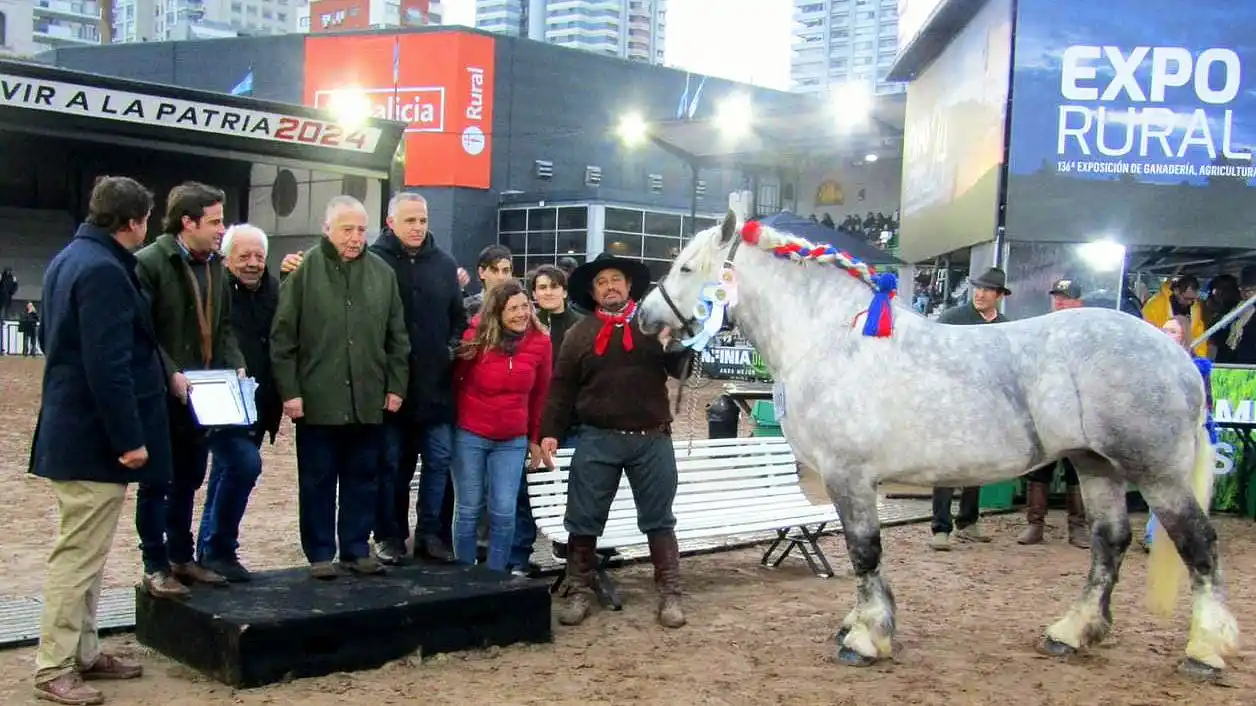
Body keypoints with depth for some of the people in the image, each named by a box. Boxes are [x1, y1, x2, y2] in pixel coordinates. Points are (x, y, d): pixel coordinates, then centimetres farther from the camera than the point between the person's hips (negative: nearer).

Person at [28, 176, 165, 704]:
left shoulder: (69, 259, 13)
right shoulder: (104, 270, -20)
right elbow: (107, 366, -26)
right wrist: (129, 438, -22)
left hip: (73, 429, 11)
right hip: (95, 437, -11)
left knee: (84, 551, 17)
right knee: (79, 554, -2)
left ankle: (83, 652, 27)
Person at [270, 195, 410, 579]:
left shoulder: (382, 272, 7)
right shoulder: (304, 270, -3)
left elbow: (397, 337, 11)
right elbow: (282, 336, -4)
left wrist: (396, 386, 6)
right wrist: (289, 391, -8)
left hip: (368, 400, 3)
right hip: (318, 399, -3)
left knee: (363, 479, 11)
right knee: (317, 480, 6)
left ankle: (357, 548, 22)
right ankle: (320, 553, 17)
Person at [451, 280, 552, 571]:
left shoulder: (540, 342, -5)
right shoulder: (475, 337, -11)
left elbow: (539, 394, 6)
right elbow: (455, 380, 2)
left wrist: (535, 438, 10)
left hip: (512, 441, 1)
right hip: (470, 436, -1)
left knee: (504, 513, -2)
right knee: (468, 511, 6)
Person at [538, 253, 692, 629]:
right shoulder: (579, 333, 7)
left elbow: (679, 370, 3)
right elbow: (562, 387, 5)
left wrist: (673, 346, -18)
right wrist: (550, 432, -4)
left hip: (652, 439, 0)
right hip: (597, 439, 1)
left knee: (659, 521, 6)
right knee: (583, 520, 4)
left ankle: (670, 594, 13)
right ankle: (579, 591, 16)